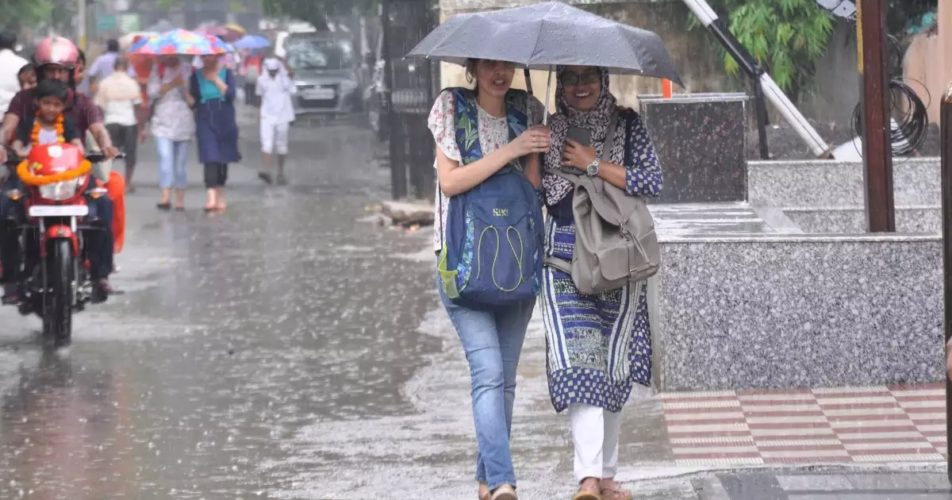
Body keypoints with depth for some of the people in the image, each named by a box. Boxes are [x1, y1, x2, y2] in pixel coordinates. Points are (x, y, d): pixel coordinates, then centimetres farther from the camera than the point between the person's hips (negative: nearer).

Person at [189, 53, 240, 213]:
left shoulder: (226, 73, 4)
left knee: (222, 160, 10)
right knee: (210, 160, -16)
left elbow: (230, 95, -10)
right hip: (205, 123, -1)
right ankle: (211, 198, -25)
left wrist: (215, 79, -11)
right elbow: (192, 100, 5)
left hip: (225, 123, 1)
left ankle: (220, 196, 24)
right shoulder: (196, 76, 5)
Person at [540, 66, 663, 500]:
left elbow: (652, 182, -8)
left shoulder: (627, 125, 4)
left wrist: (594, 164, -10)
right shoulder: (550, 130, 7)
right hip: (563, 256, -1)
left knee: (614, 366, 7)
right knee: (578, 362, -15)